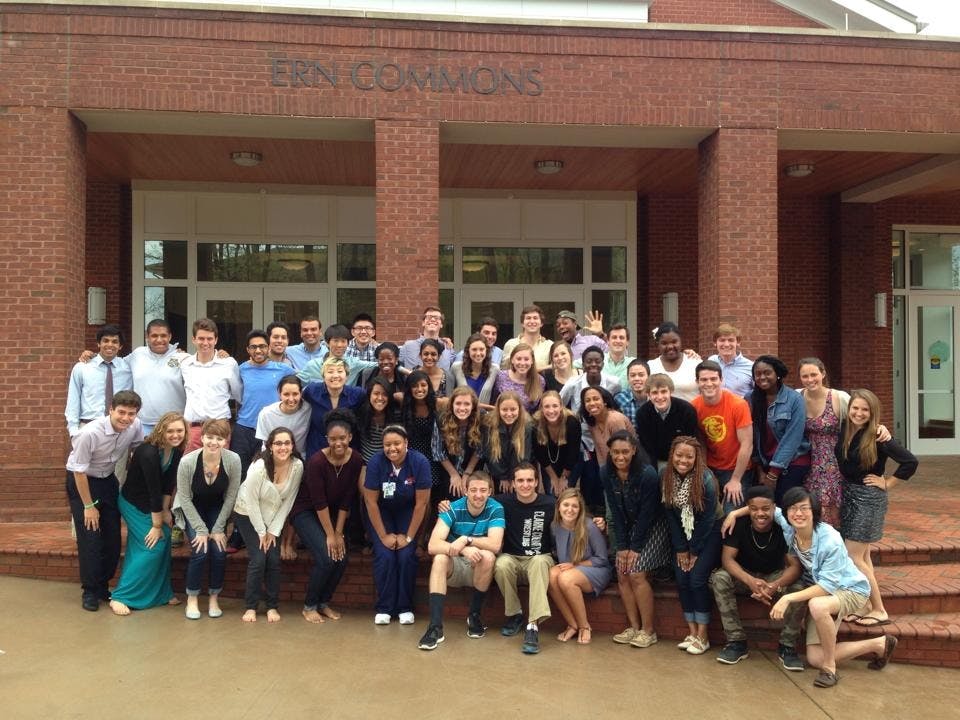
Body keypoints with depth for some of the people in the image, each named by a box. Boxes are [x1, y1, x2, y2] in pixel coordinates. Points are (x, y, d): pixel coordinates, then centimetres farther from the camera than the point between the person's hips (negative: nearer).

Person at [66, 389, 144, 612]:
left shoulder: (135, 426, -17)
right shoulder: (90, 433, -32)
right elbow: (79, 471, -22)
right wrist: (88, 505, -15)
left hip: (108, 479, 5)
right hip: (81, 481, -5)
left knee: (113, 538, 6)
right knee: (90, 538, -8)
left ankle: (102, 586, 24)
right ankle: (89, 591, 8)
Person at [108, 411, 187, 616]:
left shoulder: (177, 451, -10)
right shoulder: (149, 453, -33)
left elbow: (169, 484, -2)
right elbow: (154, 490, -28)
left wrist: (165, 510, -5)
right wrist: (157, 524, -22)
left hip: (154, 504, 7)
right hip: (134, 504, -7)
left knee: (163, 544, 6)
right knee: (151, 547, -11)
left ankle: (162, 593, 18)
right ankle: (120, 597, -2)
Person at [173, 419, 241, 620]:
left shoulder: (233, 460, -25)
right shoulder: (187, 461, -28)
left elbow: (230, 497, -13)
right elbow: (185, 499, -16)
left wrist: (218, 529, -12)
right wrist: (201, 530, -17)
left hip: (217, 509, 1)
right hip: (191, 510, -1)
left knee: (219, 552, -12)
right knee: (200, 551, -18)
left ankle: (214, 598, 10)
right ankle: (192, 599, 3)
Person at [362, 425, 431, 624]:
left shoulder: (420, 462, -23)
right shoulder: (375, 462, -23)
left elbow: (421, 503, -16)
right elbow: (371, 501, -16)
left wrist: (409, 536, -13)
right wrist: (383, 535, -14)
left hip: (407, 512, 0)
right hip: (381, 512, 0)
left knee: (406, 555, -18)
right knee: (385, 555, -18)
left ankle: (405, 607, 0)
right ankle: (383, 608, -1)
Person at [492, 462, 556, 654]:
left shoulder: (549, 504, -5)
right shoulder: (504, 502, -4)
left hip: (540, 558, -1)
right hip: (511, 558, 1)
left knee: (540, 562, -36)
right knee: (501, 564, -33)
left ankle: (533, 625, -39)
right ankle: (514, 614, -9)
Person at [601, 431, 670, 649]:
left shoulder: (647, 474, -26)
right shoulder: (606, 473, -11)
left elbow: (647, 513, -20)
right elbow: (615, 511, -6)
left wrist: (635, 547, -17)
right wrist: (621, 546, -9)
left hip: (652, 527, -5)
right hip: (627, 527, 5)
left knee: (637, 574, -14)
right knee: (622, 574, -4)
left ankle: (649, 630, -2)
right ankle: (634, 627, 7)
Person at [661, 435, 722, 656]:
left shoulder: (706, 479, -24)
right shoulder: (665, 476, -12)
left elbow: (707, 519, -17)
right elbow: (671, 515, -5)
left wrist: (695, 551, -12)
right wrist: (680, 549, -4)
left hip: (709, 533, -4)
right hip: (683, 533, 4)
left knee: (697, 578, -13)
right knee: (681, 579, -5)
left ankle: (702, 637, -2)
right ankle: (692, 632, 6)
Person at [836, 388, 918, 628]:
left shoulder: (877, 437, -18)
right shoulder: (844, 429, -1)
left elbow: (910, 461, -19)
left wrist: (887, 483, -11)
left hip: (869, 498, -7)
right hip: (848, 495, 7)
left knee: (853, 556, -5)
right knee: (862, 555, 13)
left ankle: (879, 610, 7)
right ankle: (866, 606, 22)